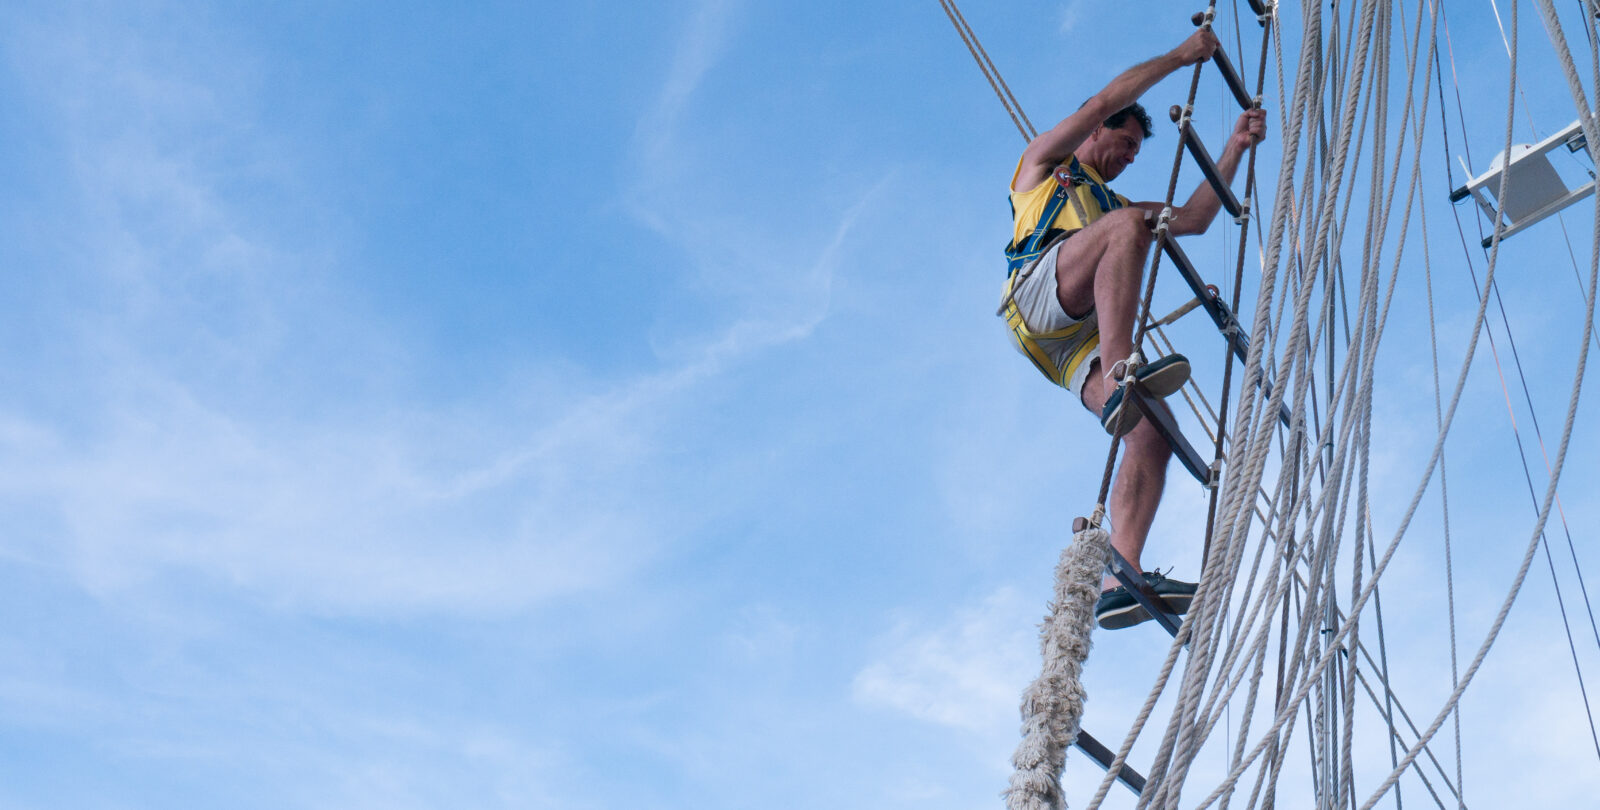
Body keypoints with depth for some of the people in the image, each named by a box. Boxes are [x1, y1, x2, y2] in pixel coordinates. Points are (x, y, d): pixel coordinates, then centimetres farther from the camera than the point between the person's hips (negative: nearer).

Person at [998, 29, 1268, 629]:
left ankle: (1119, 578, -34)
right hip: (1039, 294, -6)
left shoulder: (1109, 205, 45)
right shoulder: (1044, 165, 29)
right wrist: (1179, 57, 22)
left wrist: (1236, 147, 33)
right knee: (1130, 223, -31)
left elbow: (1195, 217, 35)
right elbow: (1106, 101, 16)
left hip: (1085, 341, 6)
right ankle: (1120, 377, -48)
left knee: (1153, 427, -21)